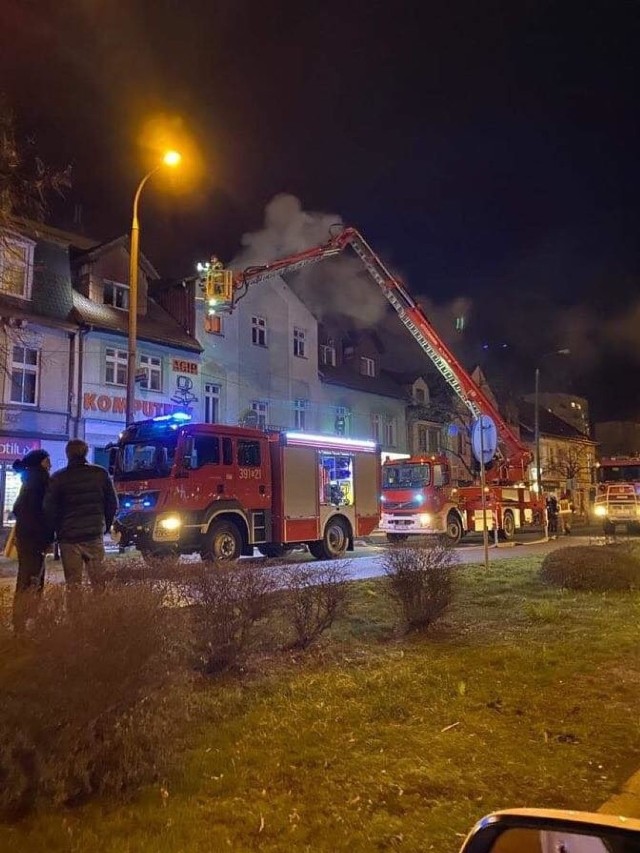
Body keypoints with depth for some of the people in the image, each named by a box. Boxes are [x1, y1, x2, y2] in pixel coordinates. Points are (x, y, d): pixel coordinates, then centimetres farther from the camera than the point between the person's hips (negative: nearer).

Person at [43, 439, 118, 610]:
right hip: (95, 536, 1)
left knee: (73, 583, 5)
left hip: (69, 538, -1)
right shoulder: (100, 474, 1)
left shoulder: (58, 478, -3)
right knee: (98, 581, 8)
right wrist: (105, 526, 15)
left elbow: (49, 509, -1)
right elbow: (113, 504, 5)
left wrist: (57, 530, 12)